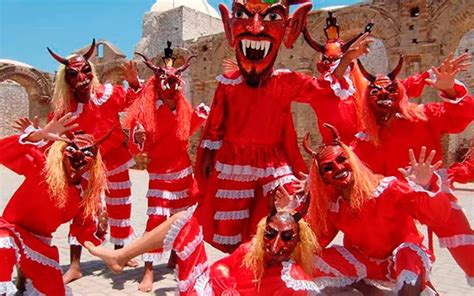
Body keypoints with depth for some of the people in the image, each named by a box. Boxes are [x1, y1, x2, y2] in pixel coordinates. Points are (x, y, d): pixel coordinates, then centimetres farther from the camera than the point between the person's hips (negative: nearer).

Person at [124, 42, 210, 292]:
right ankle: (149, 273, 3)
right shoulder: (146, 110, -14)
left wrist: (200, 118, 5)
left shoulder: (184, 108, -2)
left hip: (183, 171, 5)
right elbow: (137, 149, -13)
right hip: (160, 174, -5)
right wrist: (138, 140, -34)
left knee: (182, 216, 14)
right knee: (156, 218, -7)